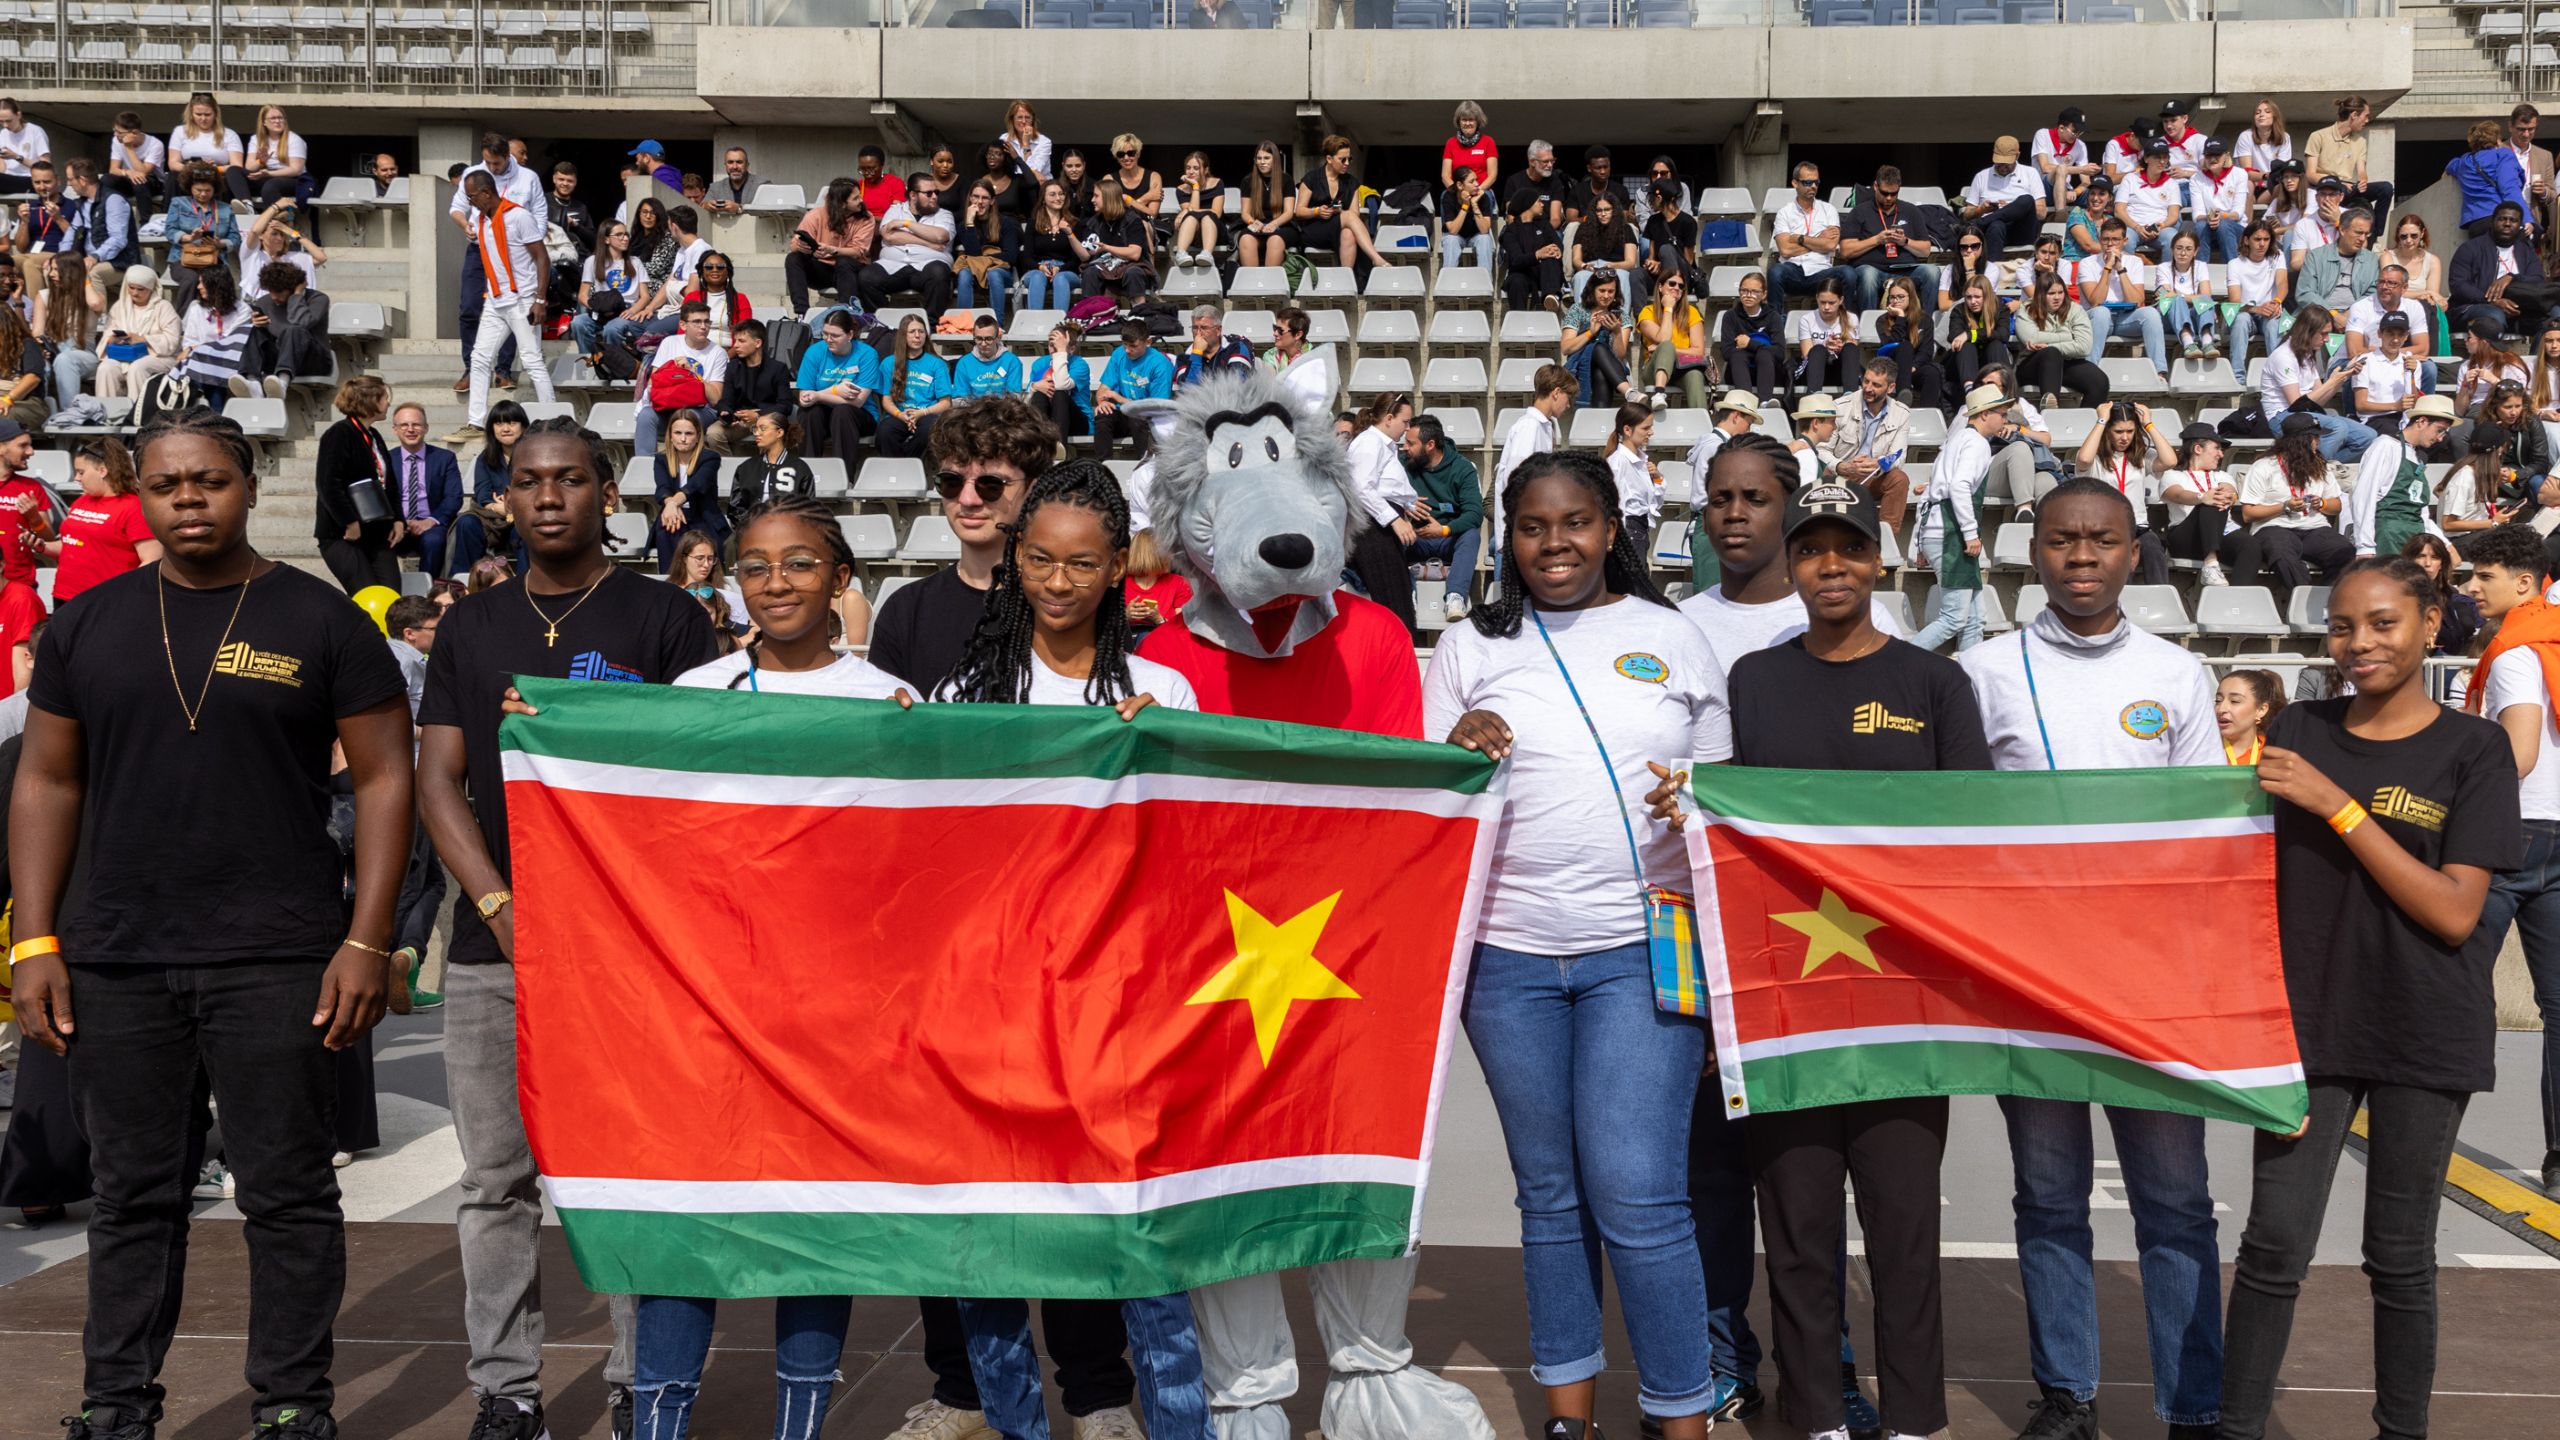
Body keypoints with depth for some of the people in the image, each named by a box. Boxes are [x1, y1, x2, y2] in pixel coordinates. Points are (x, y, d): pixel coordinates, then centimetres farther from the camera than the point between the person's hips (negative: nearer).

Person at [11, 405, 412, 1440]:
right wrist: (35, 944, 4)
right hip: (117, 961, 3)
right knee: (131, 1193, 12)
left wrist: (367, 940, -9)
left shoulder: (319, 621, 0)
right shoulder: (89, 625, 10)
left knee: (287, 1193, 3)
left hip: (278, 963, -3)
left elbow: (384, 778, -2)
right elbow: (47, 783, 12)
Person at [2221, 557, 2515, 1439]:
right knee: (2273, 1242, -3)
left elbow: (2455, 913, -11)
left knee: (2400, 1257, 7)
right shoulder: (2297, 734, 6)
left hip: (2424, 1035, -2)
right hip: (2307, 1027, 2)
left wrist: (2337, 804, -16)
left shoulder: (2473, 749, -2)